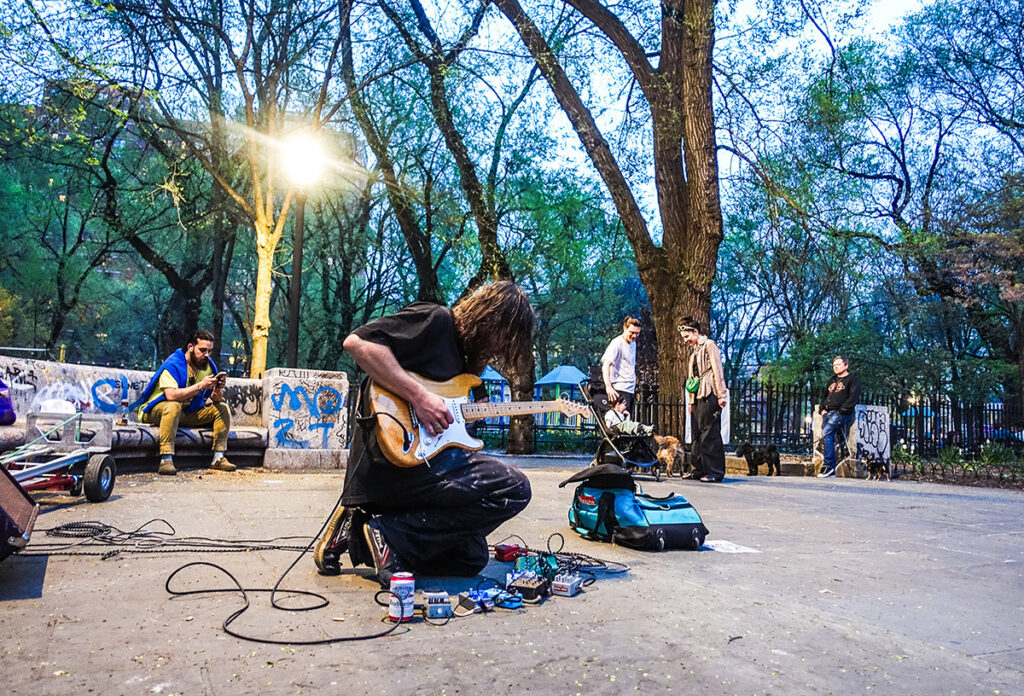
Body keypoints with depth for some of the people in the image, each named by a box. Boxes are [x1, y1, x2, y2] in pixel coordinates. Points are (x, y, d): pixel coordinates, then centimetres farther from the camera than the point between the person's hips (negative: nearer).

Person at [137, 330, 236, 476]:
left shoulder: (208, 365, -1)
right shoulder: (173, 364, -19)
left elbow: (216, 400, -2)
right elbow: (171, 395, -34)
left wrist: (218, 389, -24)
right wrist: (200, 386, -34)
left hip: (189, 412, 7)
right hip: (157, 409, -6)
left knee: (223, 408, -7)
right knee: (174, 406, -38)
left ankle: (218, 458, -10)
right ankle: (166, 460, -40)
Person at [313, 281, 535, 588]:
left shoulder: (466, 361, 22)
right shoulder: (436, 320, -6)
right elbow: (357, 342, -19)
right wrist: (418, 395, -23)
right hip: (391, 457, -10)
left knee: (471, 557, 14)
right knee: (514, 488, -17)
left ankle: (358, 532, 11)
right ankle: (389, 535, -11)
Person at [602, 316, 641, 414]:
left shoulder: (633, 343, 16)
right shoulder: (617, 343, -12)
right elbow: (605, 365, -23)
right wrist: (608, 386, -35)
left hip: (631, 389, 9)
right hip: (620, 389, -9)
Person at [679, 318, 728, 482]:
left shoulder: (709, 345, -3)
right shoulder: (694, 351, 22)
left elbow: (717, 370, -11)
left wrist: (721, 395, -17)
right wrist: (691, 401, 20)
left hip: (709, 396, -9)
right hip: (698, 397, 9)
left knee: (710, 434, -8)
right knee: (697, 434, 9)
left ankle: (715, 472, -6)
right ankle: (700, 469, 15)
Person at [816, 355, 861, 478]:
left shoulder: (852, 380, 5)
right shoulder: (832, 381, 27)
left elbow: (853, 399, -7)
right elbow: (824, 396, 29)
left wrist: (841, 411, -15)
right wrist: (822, 409, 11)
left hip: (841, 414, -7)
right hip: (828, 413, 7)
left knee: (826, 433, -26)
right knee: (828, 437, -5)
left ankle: (828, 465, -23)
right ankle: (831, 471, -3)